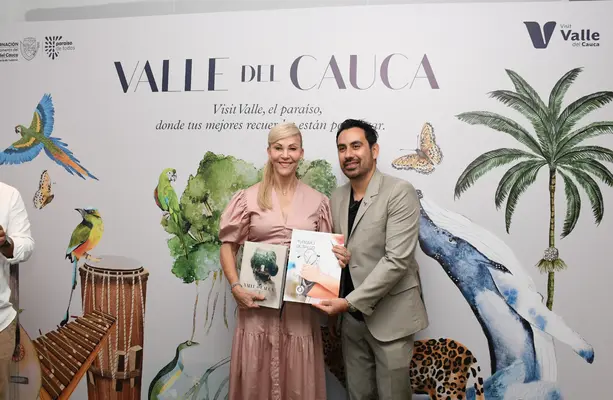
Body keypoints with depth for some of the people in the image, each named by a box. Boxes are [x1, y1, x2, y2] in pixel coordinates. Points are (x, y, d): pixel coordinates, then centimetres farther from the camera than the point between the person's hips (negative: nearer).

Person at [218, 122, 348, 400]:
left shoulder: (317, 201, 5)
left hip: (301, 302, 1)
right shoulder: (249, 197, 1)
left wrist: (339, 260, -8)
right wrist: (236, 286, -9)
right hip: (258, 299, -1)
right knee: (256, 377, 8)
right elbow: (228, 245, 4)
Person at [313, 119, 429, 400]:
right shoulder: (336, 198, 8)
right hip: (351, 316, 6)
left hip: (389, 315, -5)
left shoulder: (399, 192, -13)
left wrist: (349, 301, -20)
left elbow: (397, 260, -20)